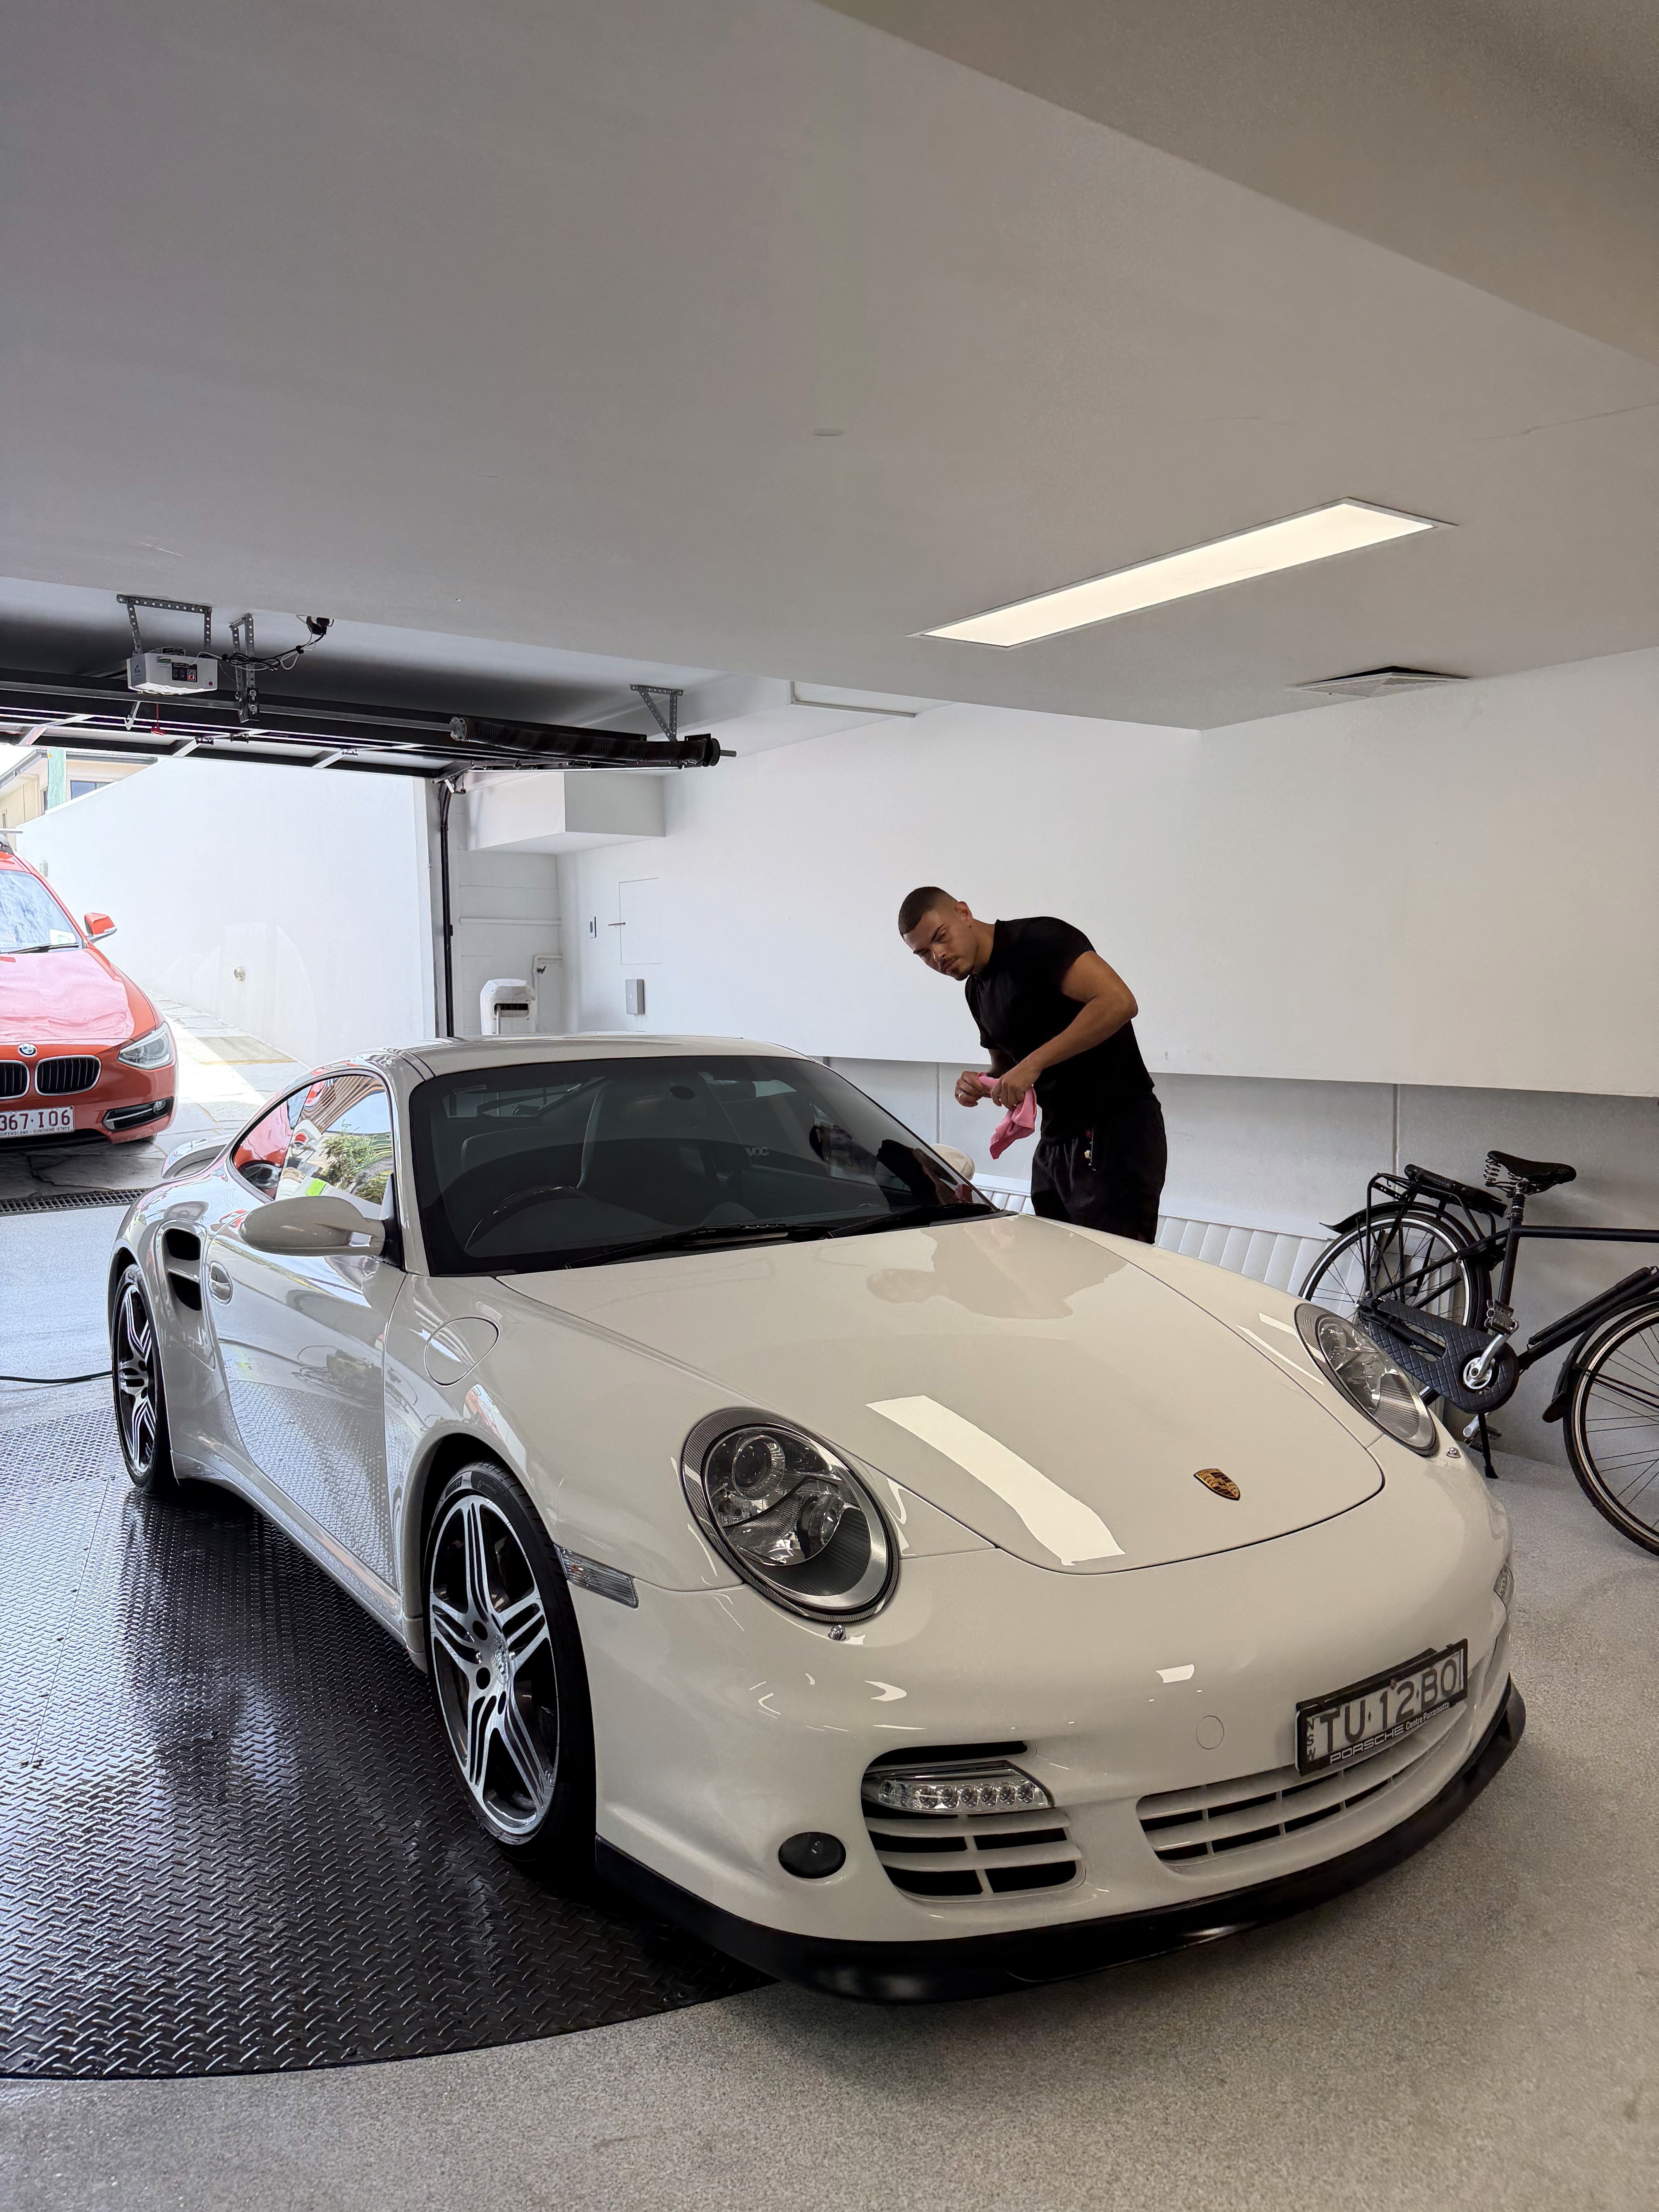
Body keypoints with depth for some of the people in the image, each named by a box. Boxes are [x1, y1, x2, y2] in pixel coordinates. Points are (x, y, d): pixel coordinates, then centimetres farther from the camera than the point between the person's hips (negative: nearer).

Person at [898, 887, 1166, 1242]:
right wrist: (980, 1086, 2)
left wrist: (1034, 1063, -24)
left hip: (1116, 1134, -9)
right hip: (1055, 1140, 9)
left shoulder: (1040, 939, -12)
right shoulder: (977, 991, 15)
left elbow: (1119, 1002, -25)